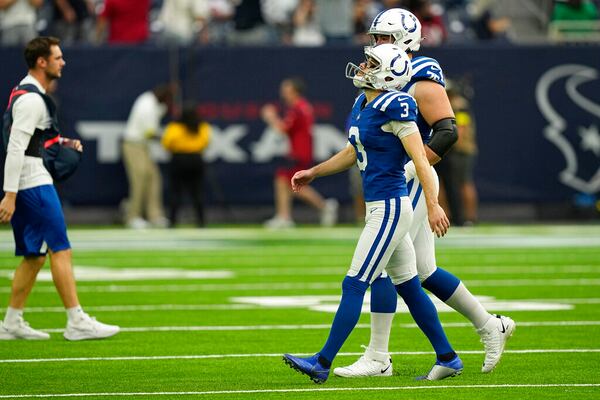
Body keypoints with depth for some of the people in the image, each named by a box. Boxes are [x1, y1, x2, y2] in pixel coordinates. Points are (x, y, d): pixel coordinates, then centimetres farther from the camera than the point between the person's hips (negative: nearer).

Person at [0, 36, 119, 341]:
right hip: (34, 186, -10)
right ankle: (76, 322, -8)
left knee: (34, 256, 12)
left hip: (27, 186, 10)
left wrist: (64, 143, 15)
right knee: (60, 250, -9)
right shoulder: (31, 99, -15)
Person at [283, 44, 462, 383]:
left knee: (354, 286, -7)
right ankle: (448, 359, 20)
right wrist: (314, 173, 31)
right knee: (409, 288, 14)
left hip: (390, 207, -10)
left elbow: (420, 158, -20)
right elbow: (352, 154, 27)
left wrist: (433, 205, -24)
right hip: (380, 206, 10)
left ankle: (323, 363, -4)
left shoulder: (393, 107, -16)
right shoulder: (362, 104, 12)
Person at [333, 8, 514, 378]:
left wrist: (410, 169, -24)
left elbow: (447, 131, -21)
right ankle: (490, 326, 23)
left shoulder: (422, 82, -13)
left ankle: (377, 358, -6)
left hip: (411, 183, -10)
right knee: (425, 271, 12)